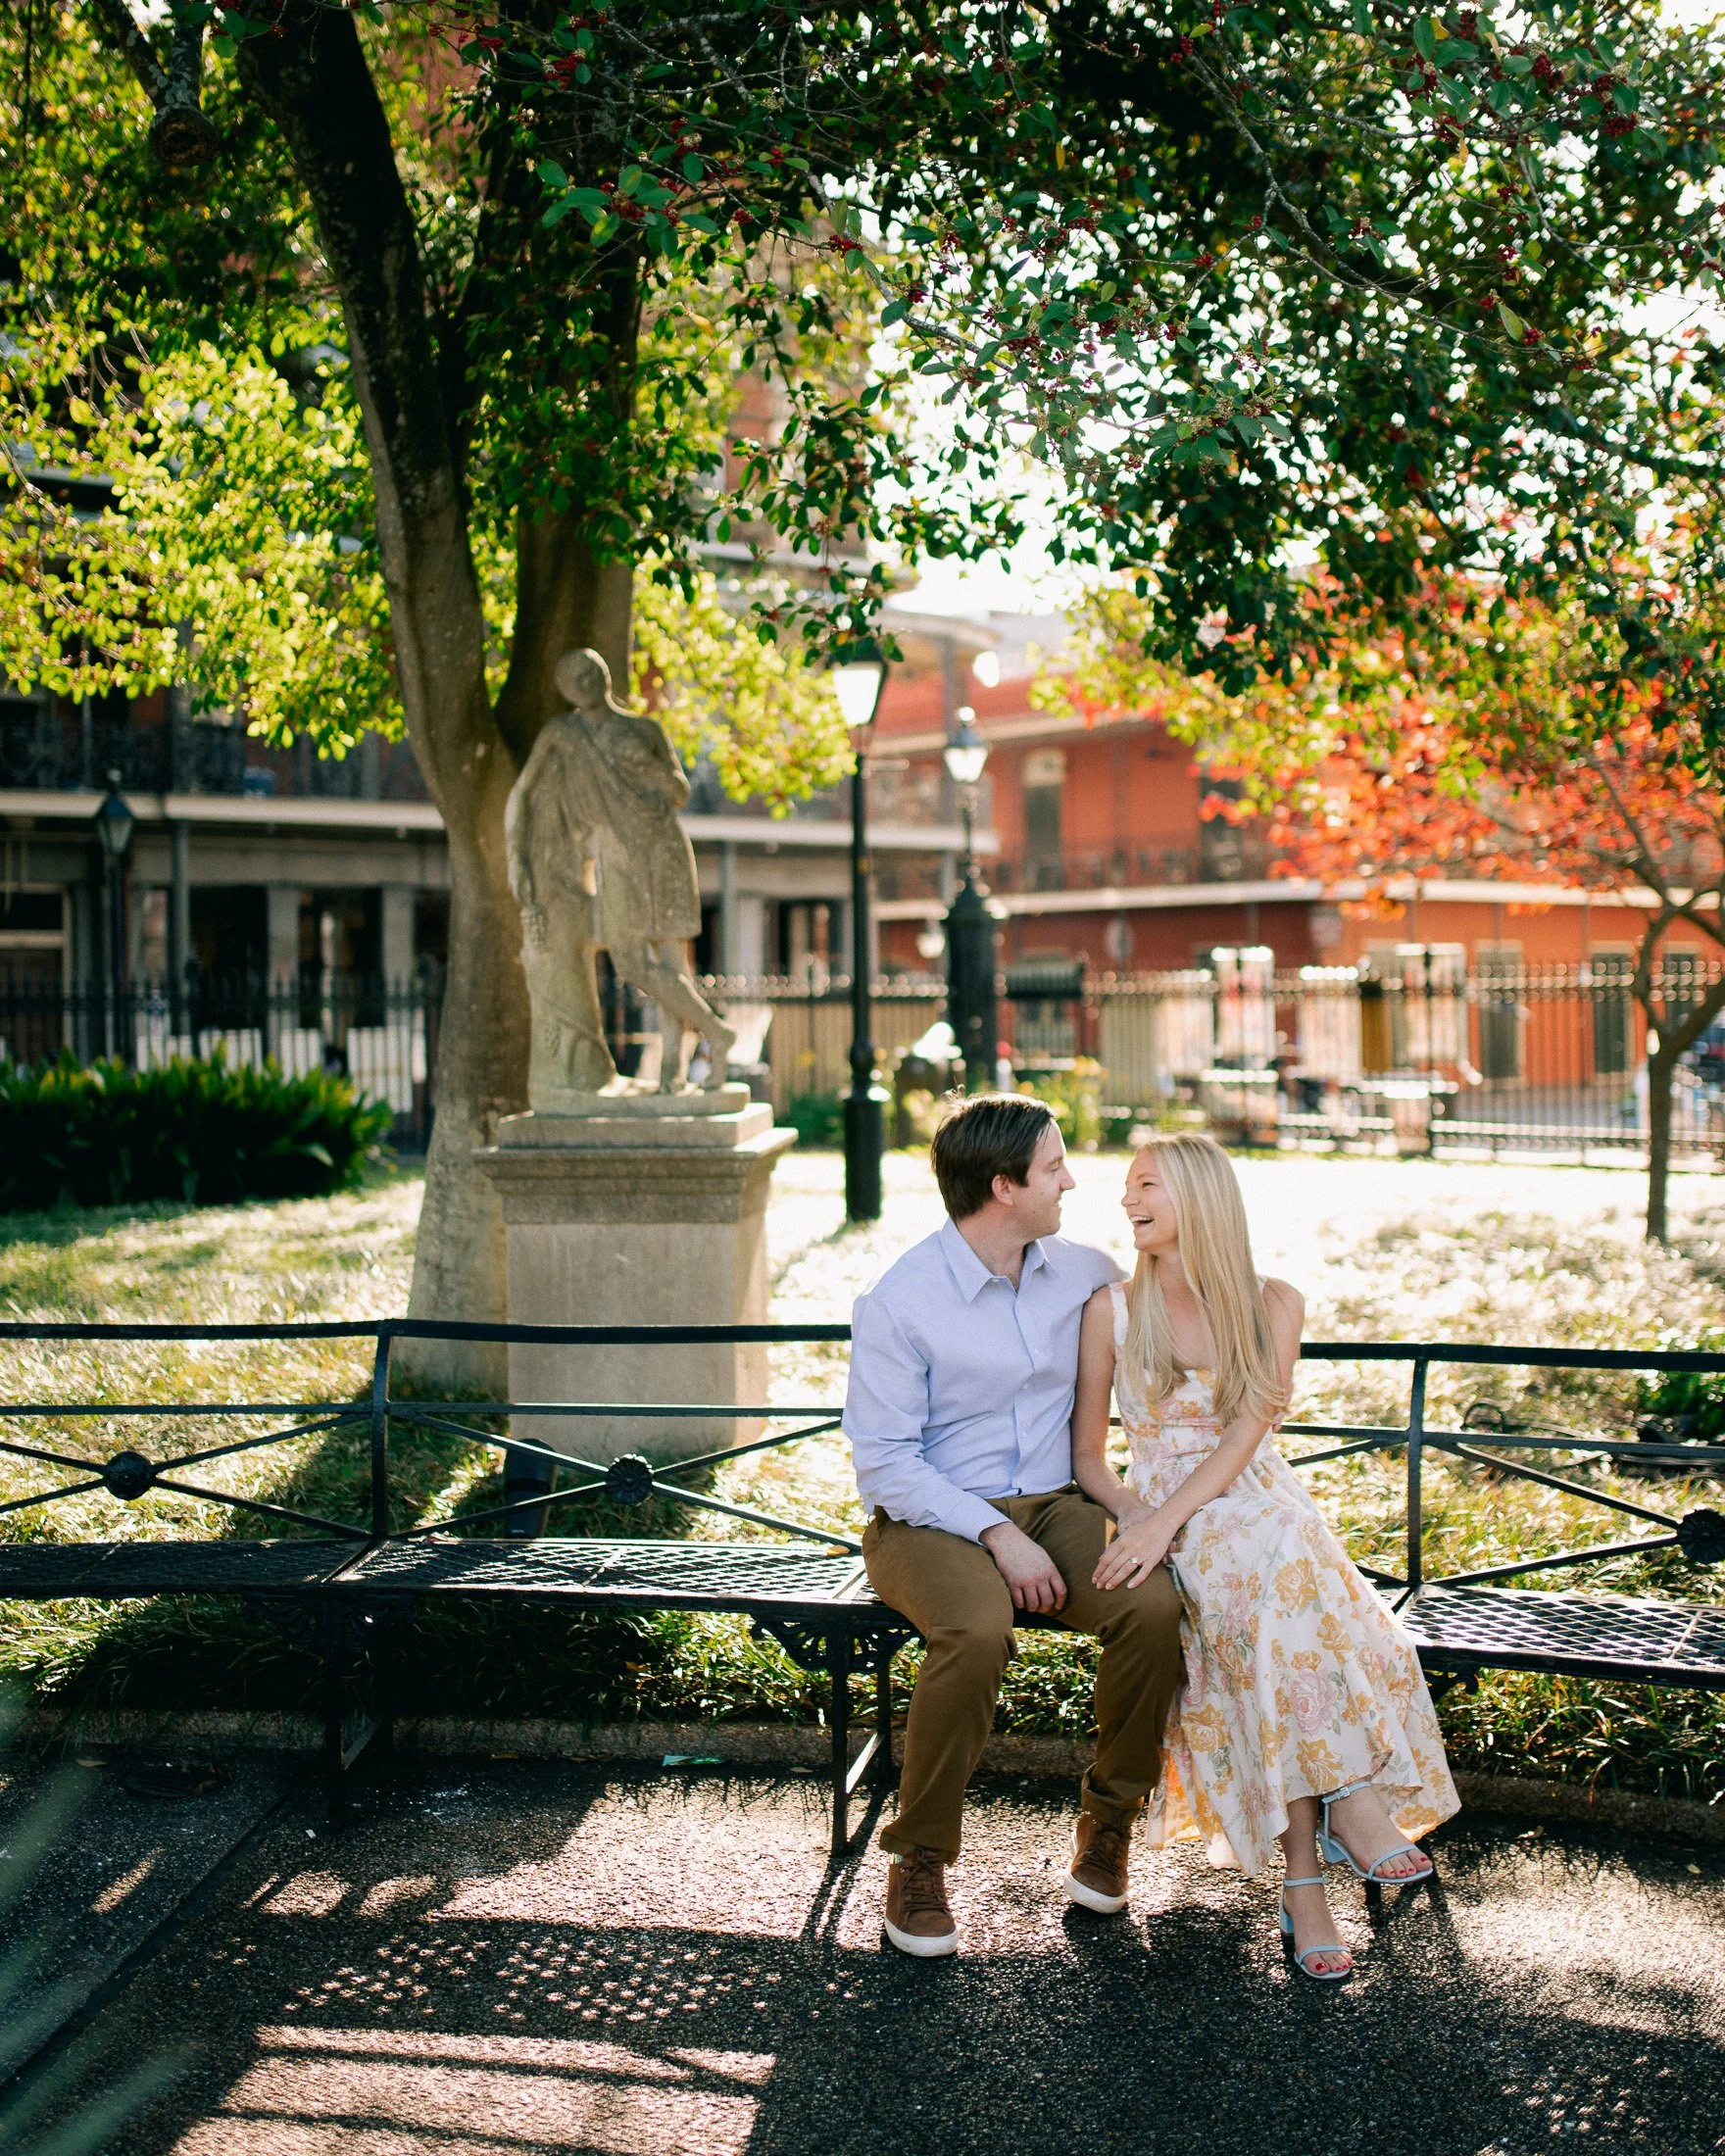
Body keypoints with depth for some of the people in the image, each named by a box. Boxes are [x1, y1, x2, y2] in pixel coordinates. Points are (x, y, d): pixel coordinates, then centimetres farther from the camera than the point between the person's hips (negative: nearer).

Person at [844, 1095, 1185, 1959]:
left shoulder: (1084, 1273, 6)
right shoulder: (897, 1304, -11)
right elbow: (885, 1463, -13)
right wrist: (997, 1537, -21)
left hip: (1052, 1504, 5)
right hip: (928, 1520, -4)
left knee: (1153, 1606, -26)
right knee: (977, 1634, -37)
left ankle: (1109, 1818, -2)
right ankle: (919, 1859, -16)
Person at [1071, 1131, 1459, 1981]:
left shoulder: (1272, 1304, 7)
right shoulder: (1112, 1311, 7)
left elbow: (1246, 1432, -6)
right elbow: (1086, 1455, 9)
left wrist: (1167, 1520, -21)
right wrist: (1137, 1516, -12)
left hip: (1261, 1504, 1)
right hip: (1161, 1517, -1)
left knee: (1282, 1588, -35)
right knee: (1277, 1598, -35)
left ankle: (1304, 1882, -34)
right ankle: (1346, 1800, -32)